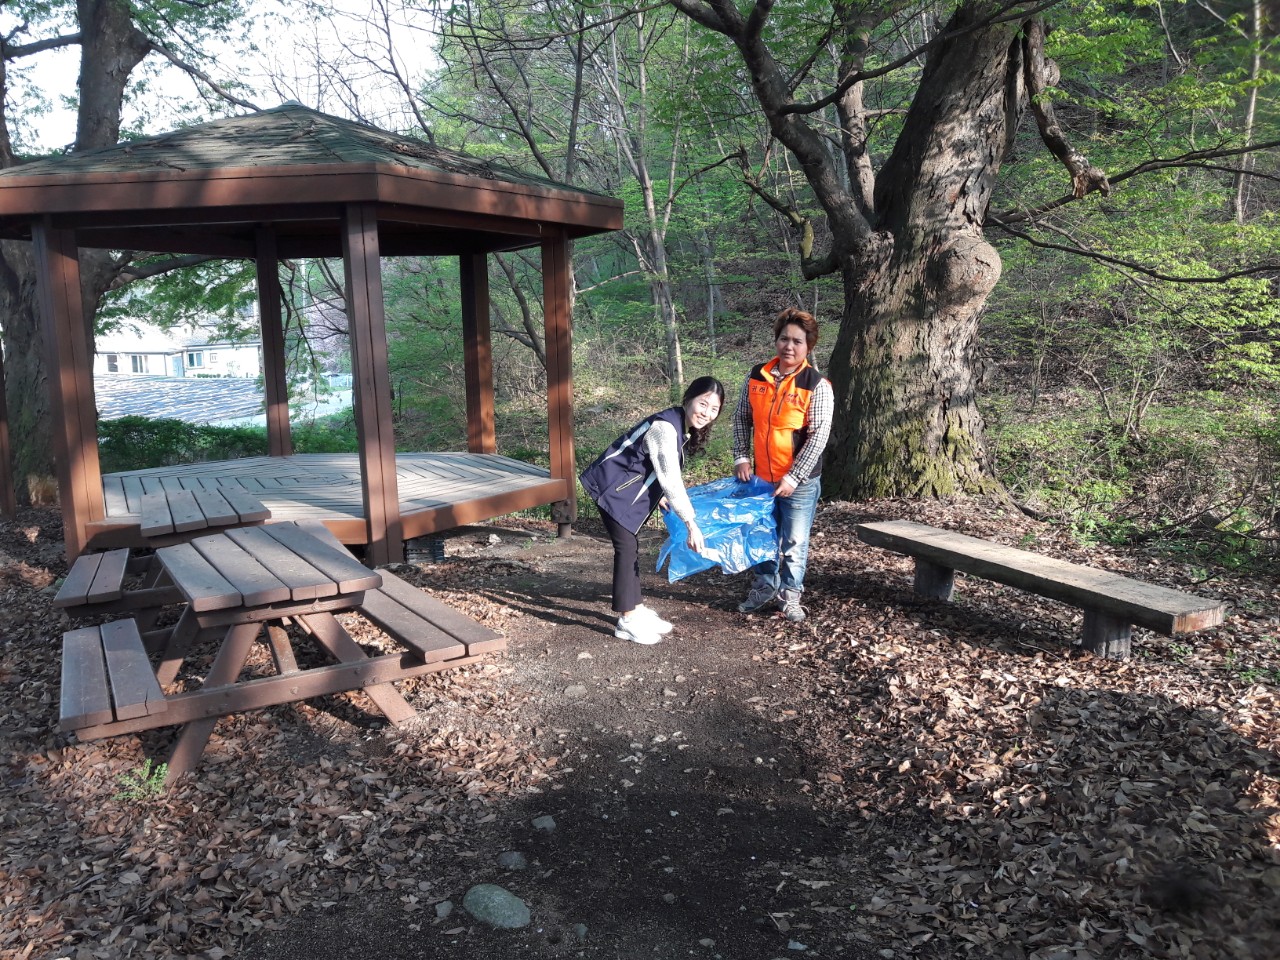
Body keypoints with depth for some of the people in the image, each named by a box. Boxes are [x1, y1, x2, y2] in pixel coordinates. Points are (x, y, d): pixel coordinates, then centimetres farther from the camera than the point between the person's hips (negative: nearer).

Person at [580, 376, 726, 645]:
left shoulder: (683, 427, 4)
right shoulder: (665, 428, -26)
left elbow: (665, 474, 17)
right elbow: (671, 480, -27)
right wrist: (691, 524, -24)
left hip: (628, 490, 10)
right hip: (612, 487, -10)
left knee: (630, 546, 14)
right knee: (626, 547, -6)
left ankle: (636, 611, 23)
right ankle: (627, 621, 2)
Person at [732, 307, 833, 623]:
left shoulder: (817, 386, -12)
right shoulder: (756, 376, 0)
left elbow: (818, 436, -15)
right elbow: (742, 417, 10)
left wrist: (793, 477, -18)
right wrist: (741, 457, 0)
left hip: (800, 482, -4)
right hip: (762, 477, 4)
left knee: (794, 542, 6)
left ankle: (790, 595, 24)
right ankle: (763, 587, 35)